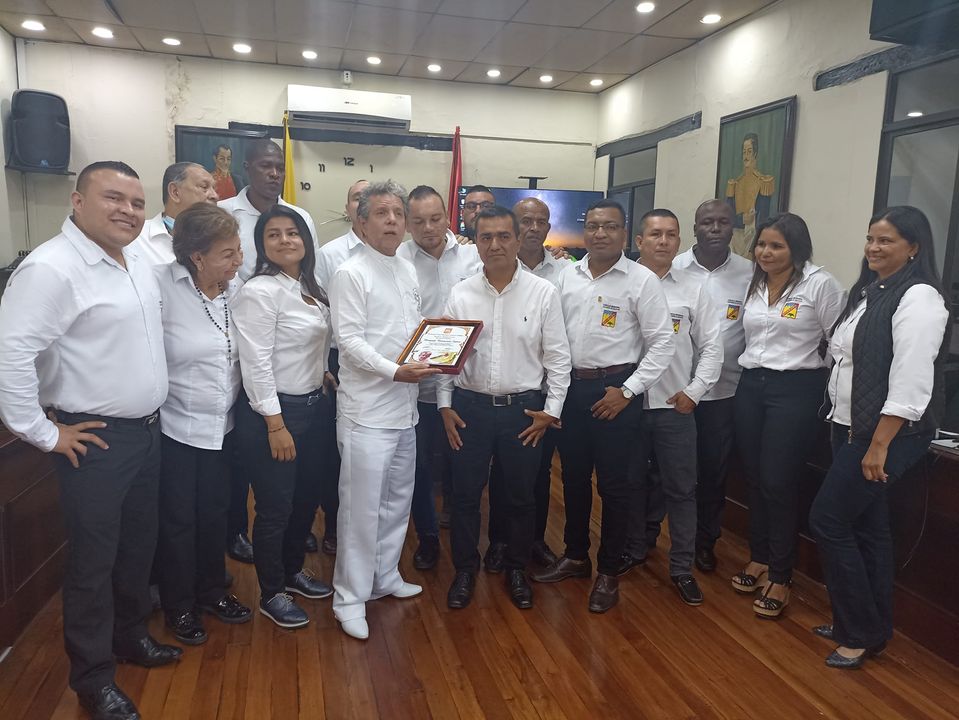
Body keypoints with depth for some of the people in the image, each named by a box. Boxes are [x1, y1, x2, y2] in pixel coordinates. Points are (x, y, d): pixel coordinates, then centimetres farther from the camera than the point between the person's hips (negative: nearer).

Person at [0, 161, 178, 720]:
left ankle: (131, 634, 42)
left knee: (140, 543, 20)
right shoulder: (51, 268, -19)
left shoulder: (139, 265, 8)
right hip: (97, 441, -8)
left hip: (148, 430, 8)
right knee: (94, 559, 7)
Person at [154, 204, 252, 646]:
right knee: (177, 520, 11)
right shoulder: (161, 286, -19)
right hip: (176, 425, -5)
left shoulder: (234, 288, -2)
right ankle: (179, 607, 32)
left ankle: (211, 591, 40)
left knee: (215, 513, 19)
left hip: (220, 424, 5)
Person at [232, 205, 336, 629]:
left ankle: (293, 571, 41)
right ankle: (271, 594, 25)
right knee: (275, 507, 5)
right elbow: (256, 364, -19)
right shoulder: (259, 292, -16)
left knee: (307, 498, 19)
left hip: (313, 406, 8)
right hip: (272, 412, -8)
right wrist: (275, 424, -19)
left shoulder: (309, 288, 9)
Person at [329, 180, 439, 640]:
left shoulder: (407, 271, 13)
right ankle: (350, 597, 14)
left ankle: (385, 576, 34)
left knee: (398, 500, 17)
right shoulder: (351, 274, -9)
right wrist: (396, 371, -26)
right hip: (367, 410, -8)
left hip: (404, 407, 8)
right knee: (361, 506, -1)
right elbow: (350, 342, -17)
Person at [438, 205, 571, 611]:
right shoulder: (460, 294, 1)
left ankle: (516, 569, 33)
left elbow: (558, 356, -1)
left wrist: (552, 410, -5)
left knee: (521, 496, 12)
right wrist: (445, 404, 0)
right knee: (465, 494, 10)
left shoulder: (543, 293, -3)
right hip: (470, 407, 1)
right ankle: (465, 569, 30)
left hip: (524, 409, -1)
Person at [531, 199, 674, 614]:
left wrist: (627, 390, -12)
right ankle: (575, 556, 34)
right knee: (573, 476, 15)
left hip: (615, 389, -4)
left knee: (613, 483, 5)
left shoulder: (642, 280, -7)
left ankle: (609, 572, 22)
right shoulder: (567, 276, 7)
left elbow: (662, 342, -8)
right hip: (571, 386, 5)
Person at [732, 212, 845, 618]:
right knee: (754, 478, 12)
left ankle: (781, 576, 13)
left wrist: (828, 390, -3)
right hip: (750, 386, 6)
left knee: (778, 483, -2)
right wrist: (752, 372, 12)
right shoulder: (753, 285, 10)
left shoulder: (820, 284, -9)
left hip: (796, 390, -6)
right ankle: (759, 558, 29)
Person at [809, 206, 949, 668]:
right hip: (850, 426, 9)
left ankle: (862, 634, 11)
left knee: (828, 521, -5)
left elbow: (910, 381, -21)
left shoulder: (918, 298, -14)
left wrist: (879, 445, -22)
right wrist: (853, 434, 13)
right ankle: (869, 625, 29)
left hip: (888, 432, -9)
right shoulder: (868, 291, 13)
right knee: (865, 527, 15)